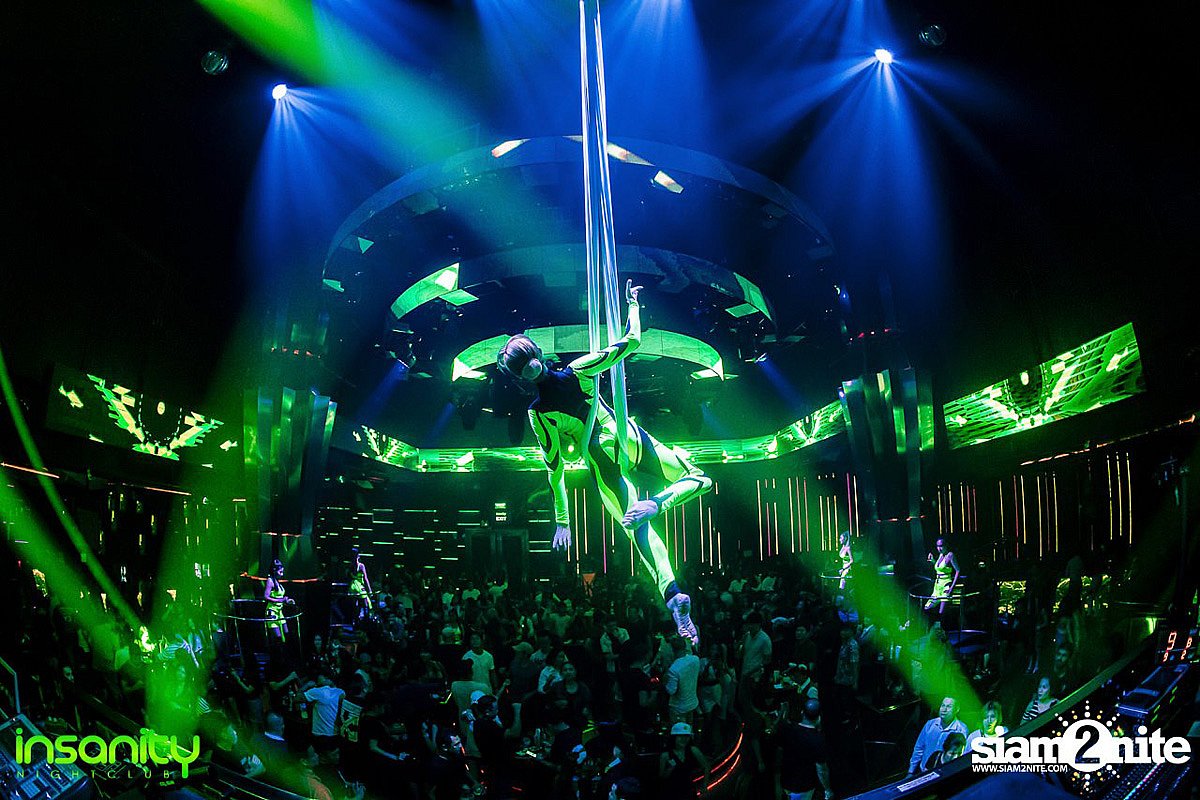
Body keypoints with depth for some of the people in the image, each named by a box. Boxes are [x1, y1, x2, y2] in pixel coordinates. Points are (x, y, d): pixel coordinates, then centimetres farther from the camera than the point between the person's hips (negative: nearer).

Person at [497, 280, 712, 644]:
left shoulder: (538, 413, -10)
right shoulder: (577, 371, -7)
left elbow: (555, 468, -5)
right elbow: (631, 341, -5)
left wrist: (562, 520, 4)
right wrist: (633, 304, 12)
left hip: (604, 461, -1)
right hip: (634, 440, 1)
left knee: (640, 530, 0)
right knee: (699, 479, 14)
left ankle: (673, 594, -23)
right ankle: (654, 504, -17)